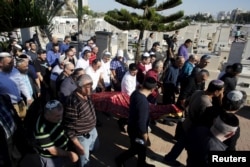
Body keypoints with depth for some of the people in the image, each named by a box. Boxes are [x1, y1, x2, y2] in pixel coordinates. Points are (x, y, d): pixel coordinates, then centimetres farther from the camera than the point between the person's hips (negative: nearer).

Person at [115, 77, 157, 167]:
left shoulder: (135, 93, -8)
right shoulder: (143, 102, -36)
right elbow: (141, 123, -30)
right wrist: (146, 137, -16)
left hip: (133, 126, 8)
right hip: (136, 130, -8)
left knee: (142, 147, 26)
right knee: (135, 149, 19)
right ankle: (120, 160, 40)